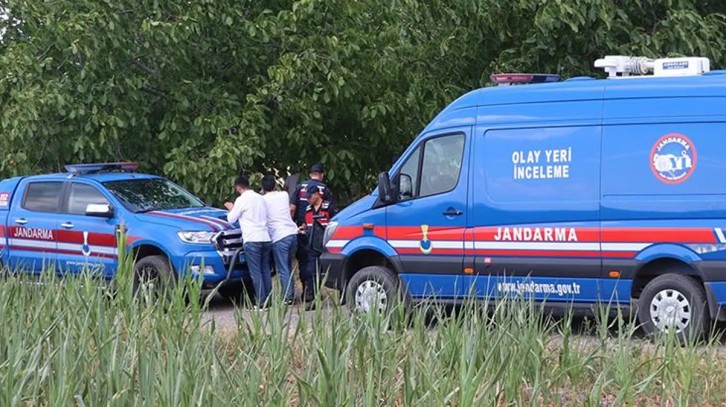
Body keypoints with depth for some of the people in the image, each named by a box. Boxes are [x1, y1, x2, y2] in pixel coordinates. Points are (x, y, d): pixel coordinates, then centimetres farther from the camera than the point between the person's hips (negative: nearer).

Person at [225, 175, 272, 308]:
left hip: (252, 240, -7)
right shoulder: (260, 198, 16)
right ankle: (269, 300, 11)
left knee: (256, 272, -5)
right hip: (265, 238, 7)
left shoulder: (242, 200, -5)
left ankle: (262, 302, -8)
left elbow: (231, 219, 0)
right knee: (265, 271, 11)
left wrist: (231, 209, 22)